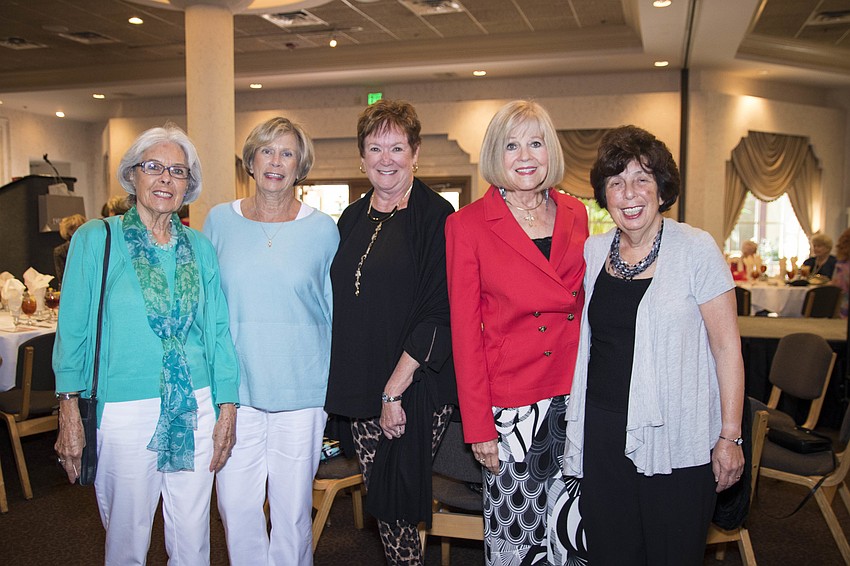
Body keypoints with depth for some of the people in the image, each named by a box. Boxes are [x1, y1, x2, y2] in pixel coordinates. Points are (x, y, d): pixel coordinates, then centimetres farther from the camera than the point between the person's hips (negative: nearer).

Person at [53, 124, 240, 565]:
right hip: (124, 411, -2)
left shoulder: (200, 247, 8)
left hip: (194, 410, 3)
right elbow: (72, 329, -1)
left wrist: (227, 406, 5)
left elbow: (218, 331, 9)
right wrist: (69, 413, -6)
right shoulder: (95, 239, 0)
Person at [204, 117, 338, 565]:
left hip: (301, 390, -1)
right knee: (235, 504, 6)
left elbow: (336, 310, 7)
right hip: (234, 388, 2)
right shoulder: (219, 221, 5)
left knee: (293, 508, 8)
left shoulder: (322, 229, 1)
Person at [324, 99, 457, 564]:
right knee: (380, 500, 12)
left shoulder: (435, 216, -8)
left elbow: (439, 314, -14)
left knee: (398, 504, 1)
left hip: (416, 388, -5)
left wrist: (394, 389, -16)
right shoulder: (351, 220, 11)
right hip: (361, 387, 6)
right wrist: (352, 382, 9)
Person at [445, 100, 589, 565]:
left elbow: (586, 307, 13)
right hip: (511, 400, -4)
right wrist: (478, 425, -7)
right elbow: (464, 330, -5)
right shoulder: (467, 225, -5)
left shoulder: (574, 214, 7)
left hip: (575, 397, 4)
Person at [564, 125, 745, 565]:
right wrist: (575, 419, 13)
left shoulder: (696, 250, -8)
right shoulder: (593, 252, 6)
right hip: (602, 430, 4)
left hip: (676, 438, -4)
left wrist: (730, 436, -9)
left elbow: (727, 347, -7)